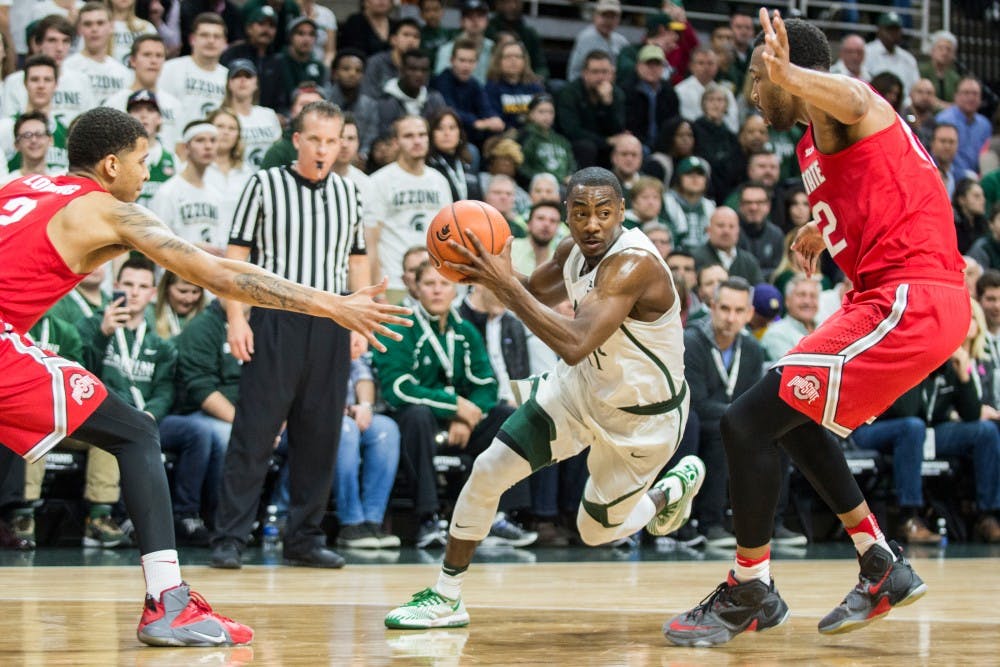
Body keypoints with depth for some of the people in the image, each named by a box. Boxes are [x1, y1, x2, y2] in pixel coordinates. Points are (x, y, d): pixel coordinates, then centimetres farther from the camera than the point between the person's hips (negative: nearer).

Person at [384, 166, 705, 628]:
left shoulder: (633, 264, -35)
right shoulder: (574, 251, -9)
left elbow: (574, 346, -46)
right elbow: (534, 294, 13)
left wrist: (505, 284, -43)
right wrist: (492, 275, -11)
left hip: (641, 414, -6)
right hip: (581, 387, 6)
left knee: (596, 531, 10)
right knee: (487, 470, -5)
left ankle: (675, 485, 42)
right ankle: (446, 598, 10)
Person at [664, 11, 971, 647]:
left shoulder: (837, 108, -7)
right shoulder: (820, 137, 22)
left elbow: (850, 102, -36)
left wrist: (786, 72, -55)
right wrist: (825, 228, 54)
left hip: (908, 301, -11)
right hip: (902, 299, 11)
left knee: (748, 421, -11)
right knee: (792, 416, 27)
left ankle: (751, 592, 1)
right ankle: (883, 567, 28)